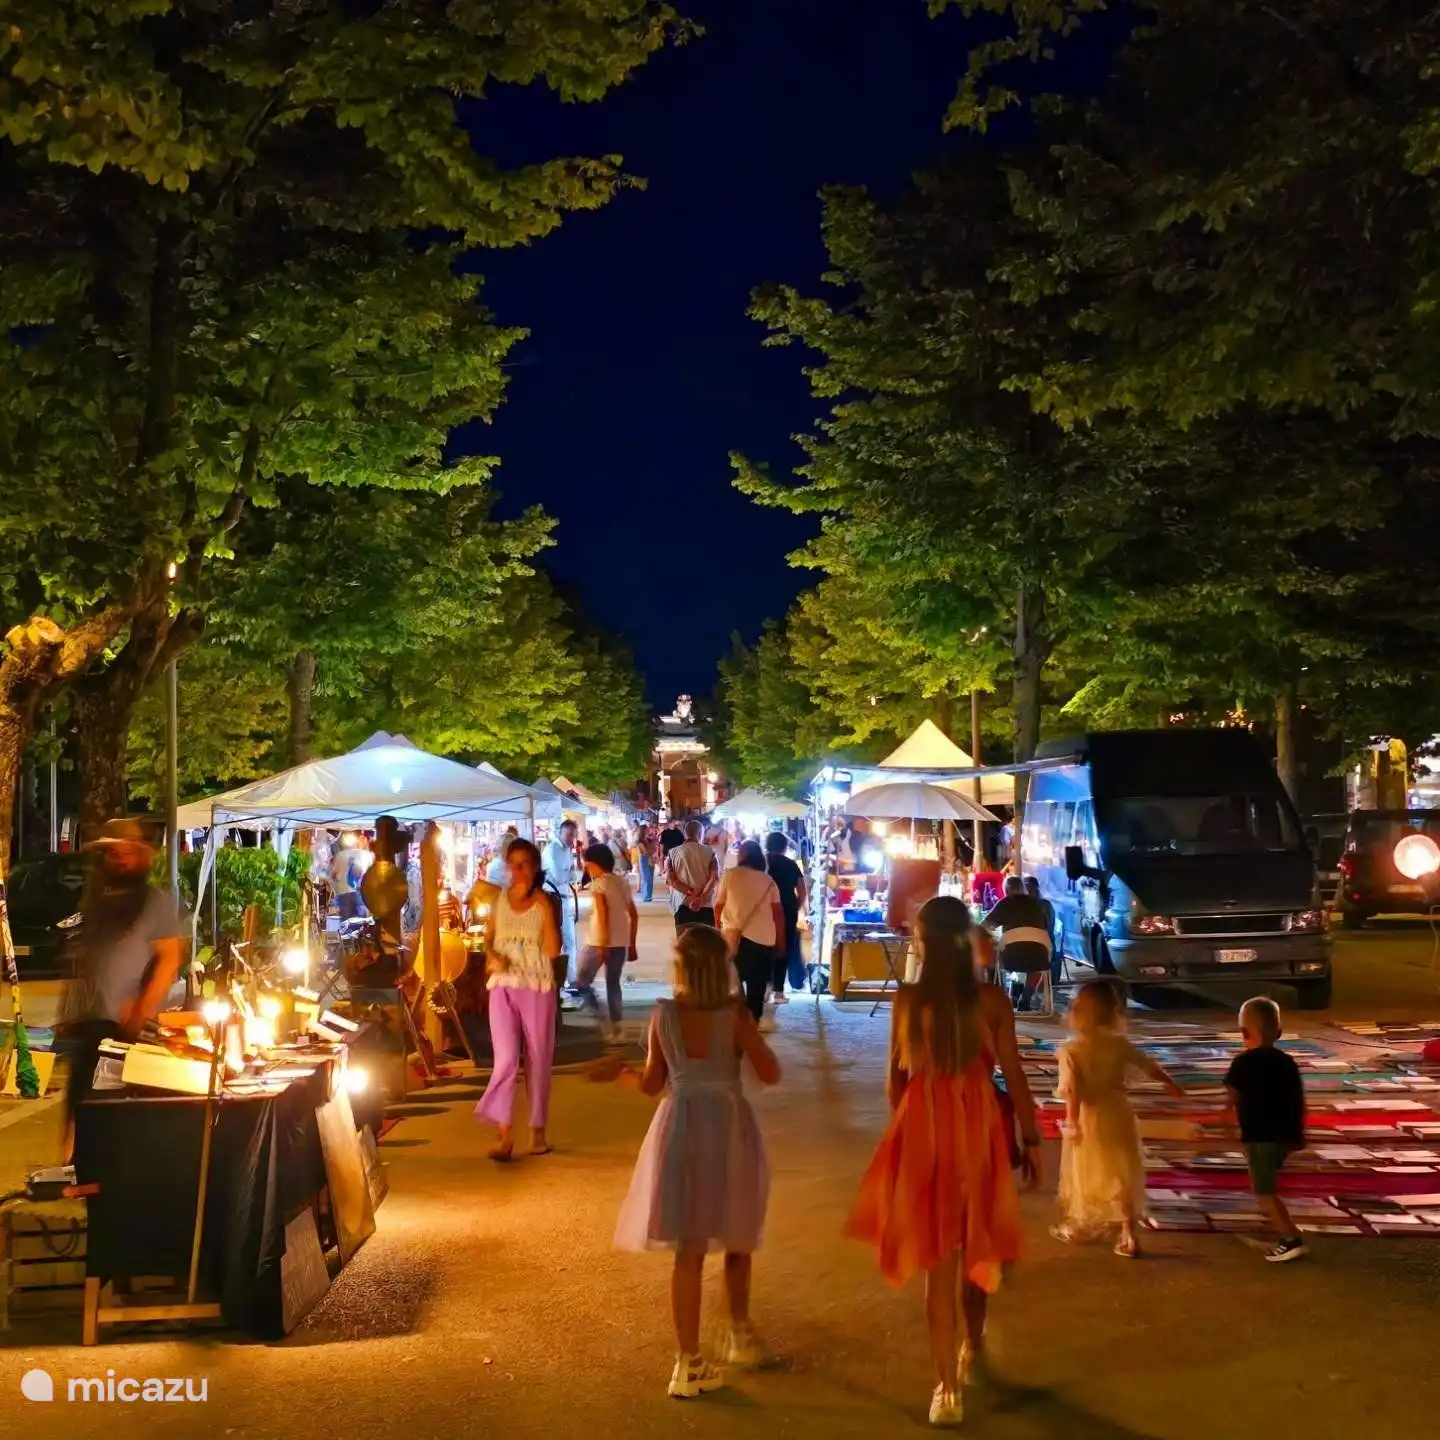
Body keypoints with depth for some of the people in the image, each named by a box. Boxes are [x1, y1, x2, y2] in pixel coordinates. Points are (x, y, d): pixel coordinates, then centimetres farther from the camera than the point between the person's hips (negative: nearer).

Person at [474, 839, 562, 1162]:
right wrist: (492, 957, -9)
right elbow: (488, 939, 12)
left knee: (538, 1059, 6)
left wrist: (545, 909, -18)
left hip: (538, 988, -1)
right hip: (503, 987, 1)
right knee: (506, 1058, -8)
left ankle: (537, 1130, 17)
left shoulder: (546, 902, -4)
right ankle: (505, 1134, -6)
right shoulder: (499, 900, 4)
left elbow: (553, 950, -13)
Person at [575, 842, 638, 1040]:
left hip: (600, 942, -7)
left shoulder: (598, 884, -8)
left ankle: (595, 1012, -9)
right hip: (621, 942, 7)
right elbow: (634, 915, 14)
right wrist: (632, 945, 18)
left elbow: (602, 915, -19)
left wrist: (602, 945, -20)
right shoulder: (622, 883, 13)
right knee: (613, 982, 15)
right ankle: (615, 1025, 13)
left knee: (582, 980, 8)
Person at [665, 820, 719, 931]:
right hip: (706, 905, -1)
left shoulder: (673, 853, 5)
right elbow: (714, 877, -10)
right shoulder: (709, 852, 2)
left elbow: (670, 880, -4)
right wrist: (702, 898, -16)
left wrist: (690, 892, -9)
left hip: (682, 905, 1)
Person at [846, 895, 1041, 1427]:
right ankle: (972, 1349, 42)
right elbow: (1013, 1075, -5)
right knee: (976, 1246, 22)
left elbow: (896, 1078, 1)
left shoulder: (907, 999, -6)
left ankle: (948, 1386, 4)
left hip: (924, 1130, -1)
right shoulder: (991, 999, -8)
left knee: (937, 1256, 6)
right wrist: (1031, 1139, 6)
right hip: (978, 1129, 1)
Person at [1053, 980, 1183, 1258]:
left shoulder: (1071, 1051, -17)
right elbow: (1148, 1065, 8)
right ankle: (1129, 1236, 11)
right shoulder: (1119, 1044, -3)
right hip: (1117, 1114, 4)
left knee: (1086, 1173, 16)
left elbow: (1072, 1090, -25)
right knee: (1122, 1174, 13)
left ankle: (1083, 1225, 32)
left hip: (1088, 1118, -4)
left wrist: (1072, 1121, -26)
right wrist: (1170, 1083, 23)